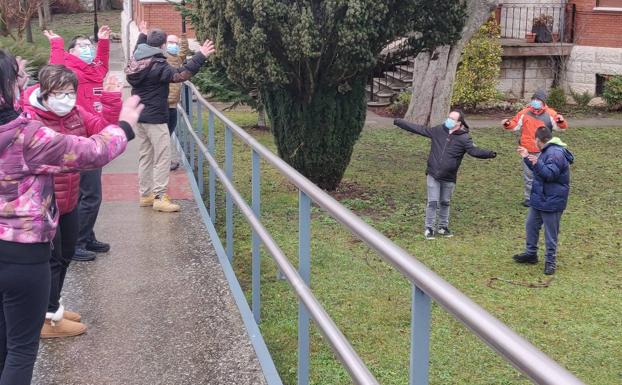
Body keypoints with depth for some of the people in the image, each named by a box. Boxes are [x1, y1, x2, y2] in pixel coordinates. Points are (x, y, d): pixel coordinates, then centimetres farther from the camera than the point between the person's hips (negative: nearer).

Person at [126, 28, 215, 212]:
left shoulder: (136, 60, 6)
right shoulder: (158, 66, -19)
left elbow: (140, 47, 30)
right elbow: (180, 75, -32)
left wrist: (143, 35, 48)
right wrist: (200, 57, -34)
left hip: (139, 116, 9)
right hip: (155, 118, -9)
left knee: (145, 156, 15)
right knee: (163, 157, -4)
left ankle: (145, 194, 20)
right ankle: (160, 197, -6)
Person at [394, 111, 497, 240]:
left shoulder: (464, 138, -9)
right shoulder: (438, 130, -2)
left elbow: (474, 150, -21)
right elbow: (418, 129, 4)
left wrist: (489, 154, -40)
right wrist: (398, 122, 5)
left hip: (449, 178, 0)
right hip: (433, 175, 0)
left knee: (445, 203, 15)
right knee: (432, 202, 0)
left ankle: (443, 227, 31)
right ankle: (429, 228, 12)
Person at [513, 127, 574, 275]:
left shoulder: (555, 153, -22)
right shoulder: (547, 151, 12)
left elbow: (550, 174, -30)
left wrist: (537, 164, -44)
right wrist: (527, 157, 23)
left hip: (551, 202, -11)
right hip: (539, 199, 11)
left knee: (550, 232, 2)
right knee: (531, 225, 19)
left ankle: (550, 261, 13)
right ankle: (531, 253, 32)